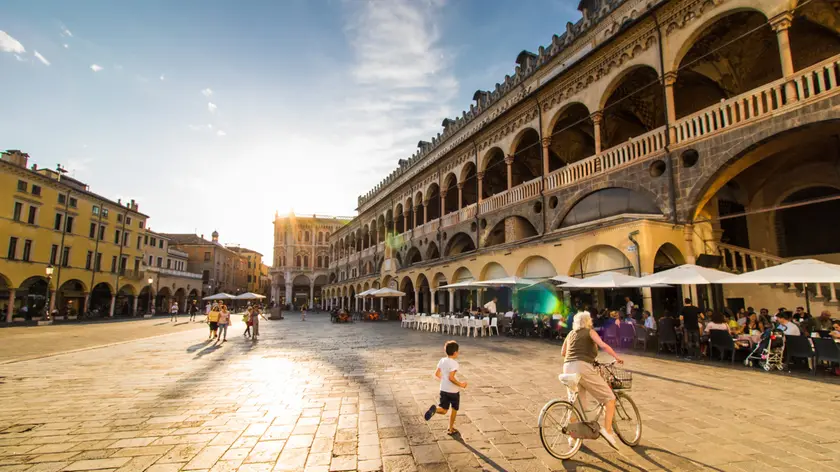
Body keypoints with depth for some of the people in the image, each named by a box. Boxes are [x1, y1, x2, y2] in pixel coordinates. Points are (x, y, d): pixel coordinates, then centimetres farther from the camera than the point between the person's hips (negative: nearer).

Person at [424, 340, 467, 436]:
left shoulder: (442, 360, 1)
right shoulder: (454, 363, -20)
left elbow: (437, 374, 8)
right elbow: (451, 377, -29)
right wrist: (460, 384, -17)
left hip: (443, 389, 5)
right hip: (453, 391, -5)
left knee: (443, 410, 10)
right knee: (454, 410, 17)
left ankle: (434, 409, -21)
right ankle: (451, 429, 25)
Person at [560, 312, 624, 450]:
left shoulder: (571, 334, 24)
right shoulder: (590, 332, 8)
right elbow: (604, 345, -7)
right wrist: (617, 357, 5)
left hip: (568, 368, 6)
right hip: (583, 367, -6)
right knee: (609, 397, 5)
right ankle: (607, 429, -8)